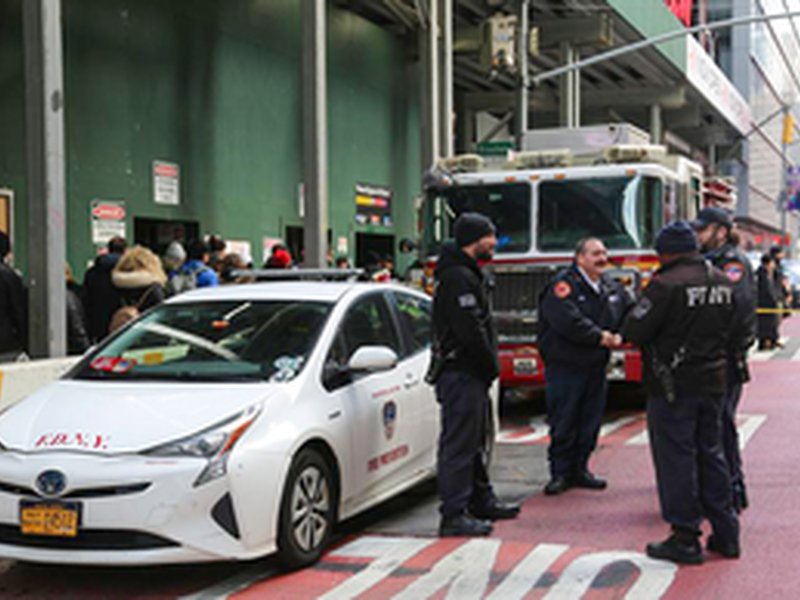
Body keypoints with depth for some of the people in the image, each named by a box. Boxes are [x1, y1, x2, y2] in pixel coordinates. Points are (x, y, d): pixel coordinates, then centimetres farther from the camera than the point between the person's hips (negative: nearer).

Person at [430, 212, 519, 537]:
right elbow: (470, 331, -24)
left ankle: (482, 501, 31)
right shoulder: (457, 278, -18)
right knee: (458, 444, -9)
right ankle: (454, 516, -7)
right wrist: (491, 365, -13)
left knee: (473, 441, 19)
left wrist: (489, 367, 16)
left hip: (470, 373, 11)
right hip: (461, 373, -11)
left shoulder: (467, 275, 17)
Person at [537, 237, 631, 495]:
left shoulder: (612, 288, 11)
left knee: (590, 422, 10)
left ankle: (579, 469, 21)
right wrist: (599, 336, -17)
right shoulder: (563, 285, -12)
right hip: (564, 366, -6)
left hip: (595, 366, 7)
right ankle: (560, 472, 7)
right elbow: (568, 321, -23)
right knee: (563, 423, -1)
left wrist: (618, 336, -10)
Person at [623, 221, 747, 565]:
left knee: (676, 459, 0)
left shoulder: (666, 284, -16)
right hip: (714, 382, 7)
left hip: (673, 386, -7)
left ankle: (685, 539, 3)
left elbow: (634, 332, -18)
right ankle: (726, 534, 20)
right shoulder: (723, 283, 7)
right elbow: (738, 334, 13)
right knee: (711, 455, 16)